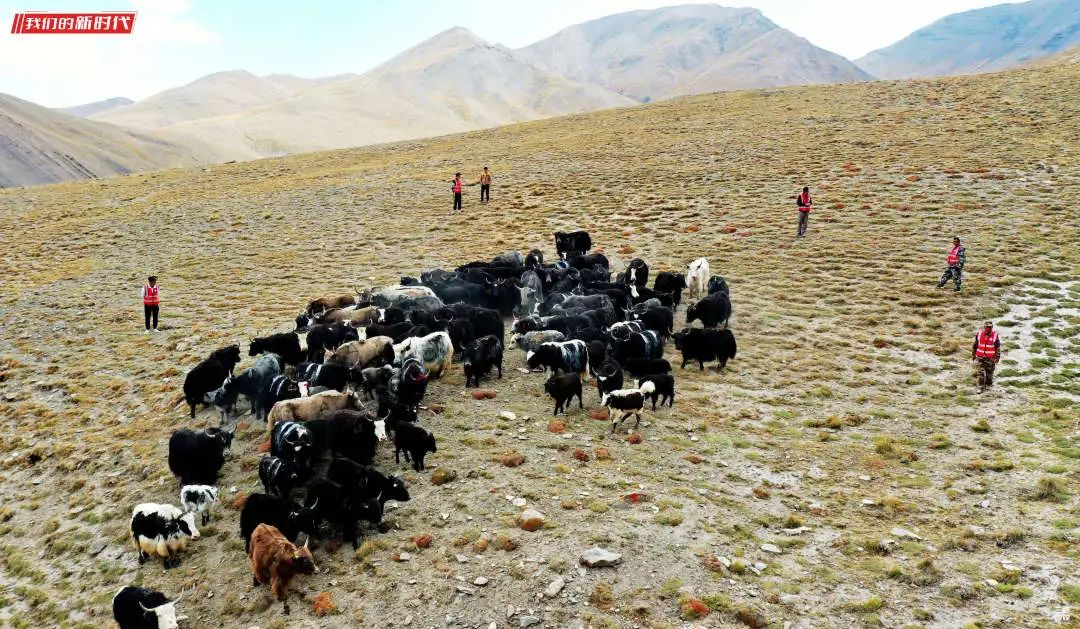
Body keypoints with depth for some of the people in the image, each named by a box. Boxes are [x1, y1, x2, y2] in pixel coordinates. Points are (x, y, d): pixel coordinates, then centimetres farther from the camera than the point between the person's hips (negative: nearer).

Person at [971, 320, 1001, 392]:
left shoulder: (995, 336, -5)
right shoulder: (979, 334, -1)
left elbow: (998, 347, 0)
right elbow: (974, 345, 8)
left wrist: (997, 357, -4)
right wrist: (973, 355, 10)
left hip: (990, 358, -1)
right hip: (980, 357, 1)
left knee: (989, 373, 9)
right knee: (980, 373, -8)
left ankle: (988, 386, 27)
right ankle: (981, 387, -4)